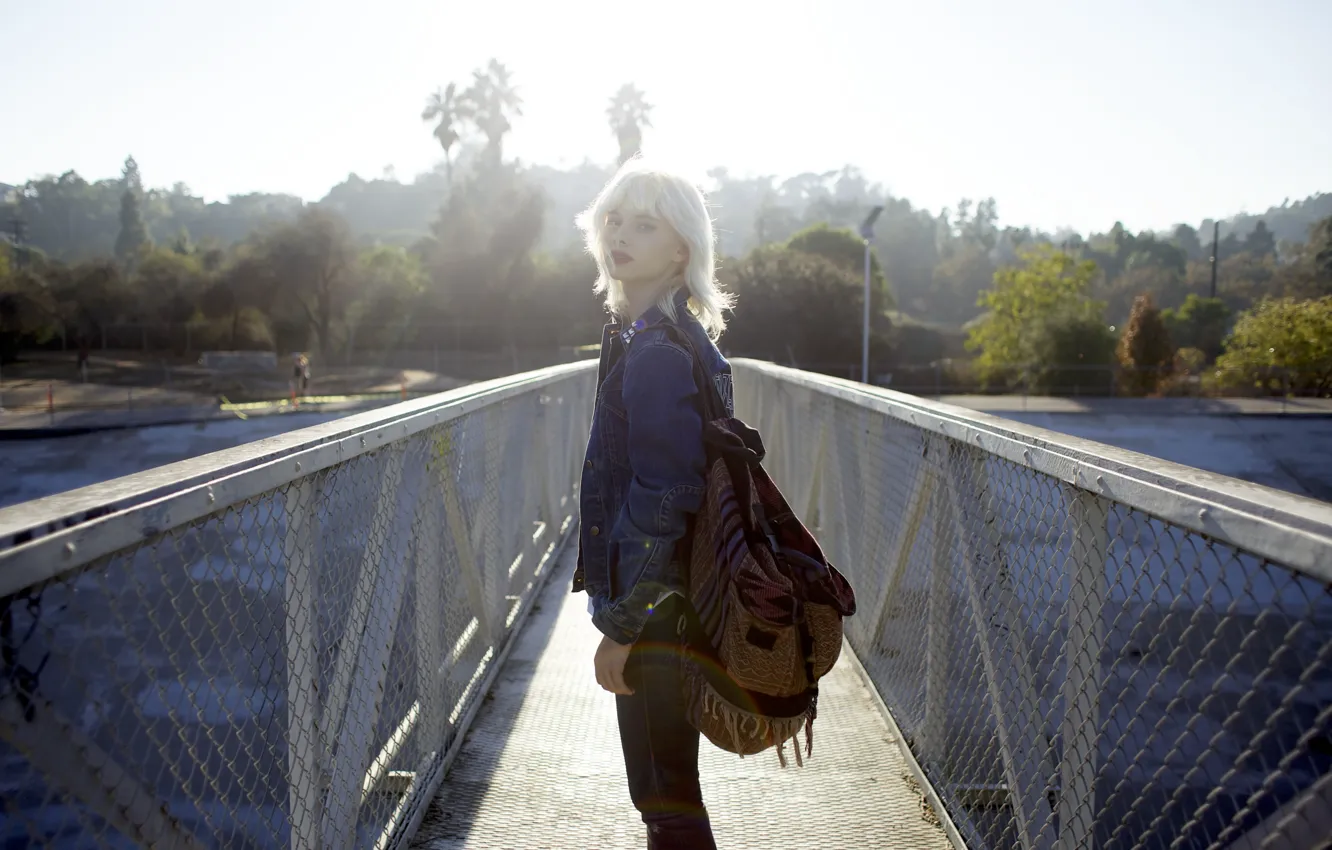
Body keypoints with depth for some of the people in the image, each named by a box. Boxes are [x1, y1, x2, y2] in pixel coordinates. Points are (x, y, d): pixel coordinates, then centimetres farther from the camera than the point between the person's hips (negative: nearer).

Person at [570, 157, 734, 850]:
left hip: (656, 611, -10)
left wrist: (620, 625, -17)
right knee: (668, 792, 21)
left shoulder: (657, 352, -19)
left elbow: (662, 501, -22)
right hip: (672, 604, 10)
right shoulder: (679, 338, 12)